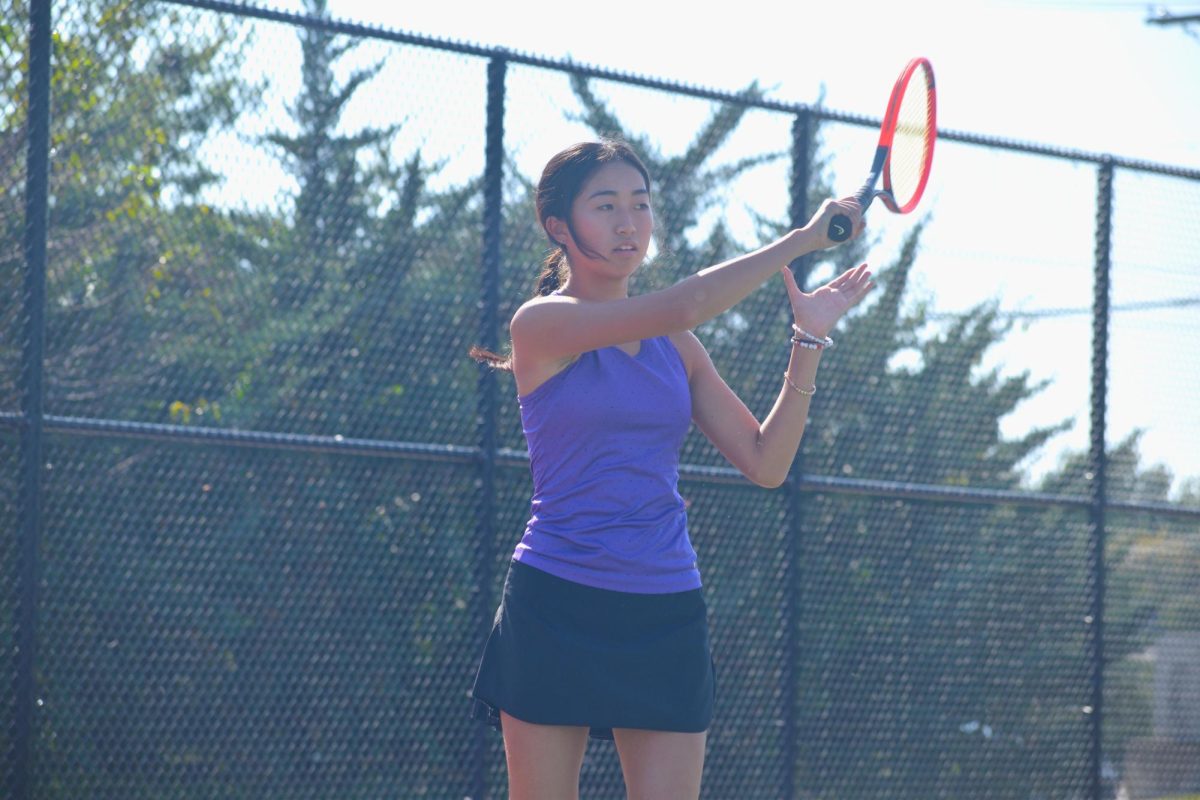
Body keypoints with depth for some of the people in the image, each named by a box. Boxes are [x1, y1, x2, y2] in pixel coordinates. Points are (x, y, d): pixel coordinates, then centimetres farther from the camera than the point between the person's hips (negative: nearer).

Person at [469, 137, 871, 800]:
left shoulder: (674, 347, 13)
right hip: (555, 612, -5)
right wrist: (802, 240, -12)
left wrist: (809, 343, 0)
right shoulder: (542, 324, -5)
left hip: (666, 617, 5)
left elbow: (764, 463, 8)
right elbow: (683, 307, -18)